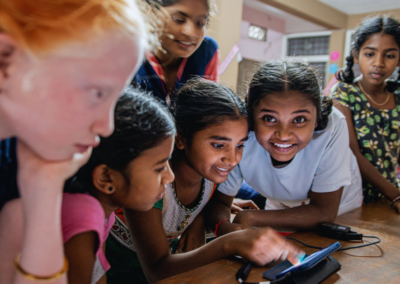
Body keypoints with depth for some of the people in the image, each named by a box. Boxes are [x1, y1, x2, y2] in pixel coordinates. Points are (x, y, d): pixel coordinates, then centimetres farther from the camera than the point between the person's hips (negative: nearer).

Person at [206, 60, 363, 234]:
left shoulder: (332, 126, -30)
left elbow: (324, 212, -23)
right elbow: (219, 202, -14)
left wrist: (249, 218, -28)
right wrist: (224, 227, -35)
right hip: (282, 210, 1)